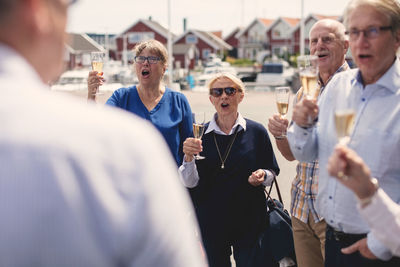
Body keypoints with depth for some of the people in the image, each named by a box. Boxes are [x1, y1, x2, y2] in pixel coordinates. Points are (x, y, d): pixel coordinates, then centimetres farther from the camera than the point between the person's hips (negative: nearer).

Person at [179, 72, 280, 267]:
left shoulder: (256, 132, -1)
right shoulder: (200, 135, 0)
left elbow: (272, 171, 7)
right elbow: (190, 183, -3)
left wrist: (262, 176, -14)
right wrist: (188, 158, -21)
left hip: (249, 221, -1)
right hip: (211, 221, 1)